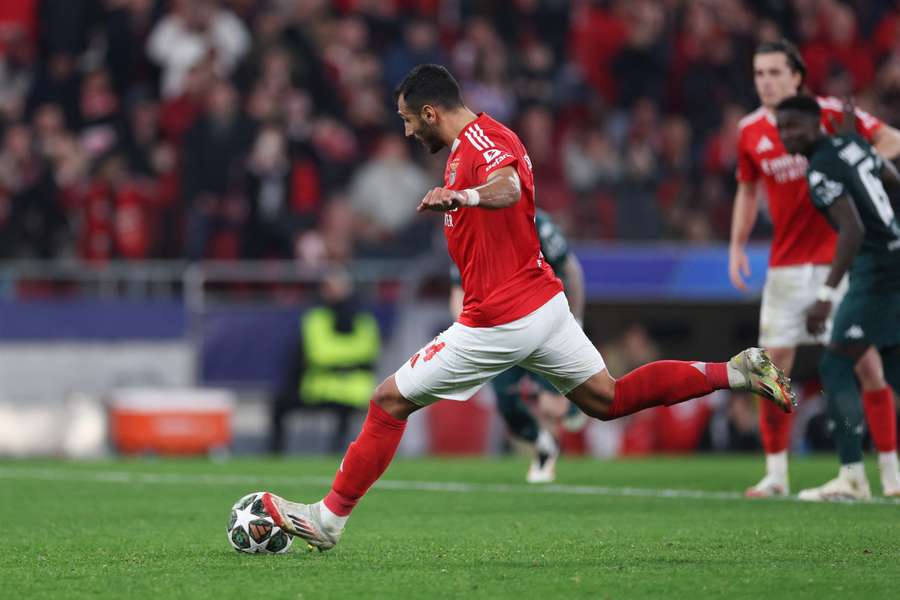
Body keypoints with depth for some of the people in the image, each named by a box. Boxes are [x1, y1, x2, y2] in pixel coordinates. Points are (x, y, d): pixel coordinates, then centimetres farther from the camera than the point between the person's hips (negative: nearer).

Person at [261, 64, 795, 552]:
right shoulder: (478, 140, 14)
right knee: (608, 399, 12)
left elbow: (508, 188, -40)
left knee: (389, 402, -2)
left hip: (500, 321, -10)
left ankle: (329, 518, 3)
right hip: (545, 302, 10)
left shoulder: (481, 139, -17)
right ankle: (736, 372, 4)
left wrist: (466, 196, -58)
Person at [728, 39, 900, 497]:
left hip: (838, 257, -3)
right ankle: (776, 473, 7)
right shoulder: (750, 132, 5)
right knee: (773, 364, -2)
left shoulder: (830, 113, -7)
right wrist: (737, 245, 10)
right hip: (786, 265, 3)